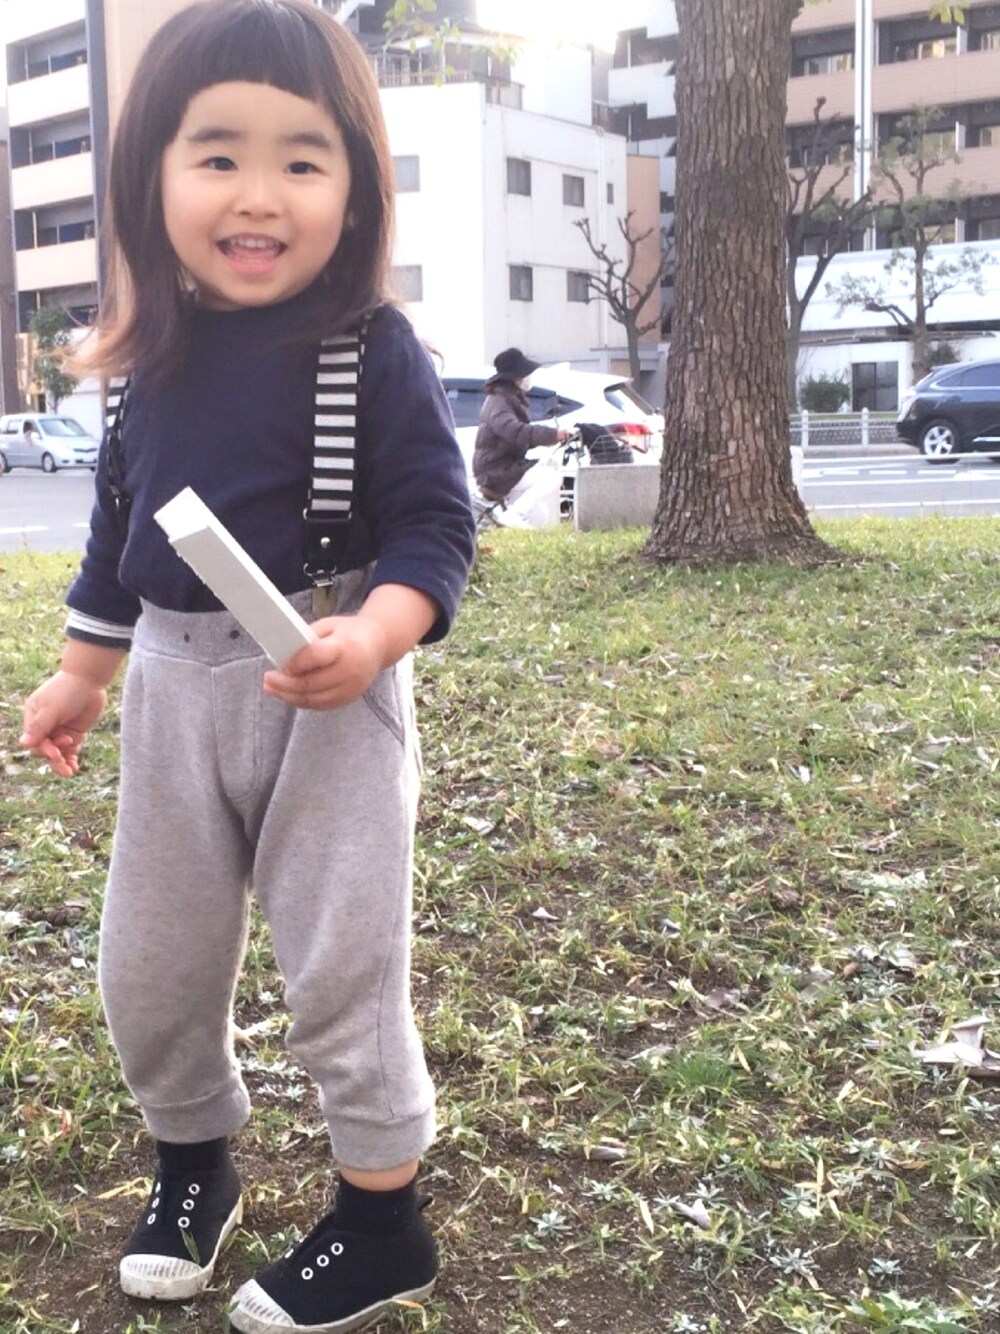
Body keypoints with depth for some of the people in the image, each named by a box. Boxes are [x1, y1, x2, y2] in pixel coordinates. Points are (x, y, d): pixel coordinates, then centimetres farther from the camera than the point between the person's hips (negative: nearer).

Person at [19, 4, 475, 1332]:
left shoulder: (373, 353, -12)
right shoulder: (156, 356, 5)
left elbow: (436, 524, -13)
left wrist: (374, 636, -31)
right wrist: (83, 672, 20)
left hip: (327, 690, -5)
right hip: (175, 688, 6)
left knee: (340, 967, 3)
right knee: (148, 963, 14)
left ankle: (382, 1223, 23)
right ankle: (192, 1162, 41)